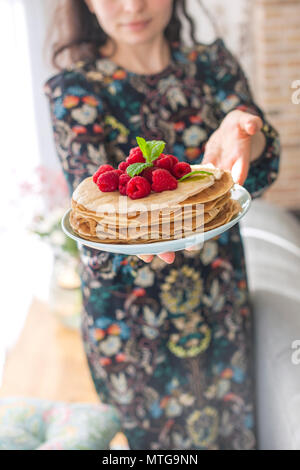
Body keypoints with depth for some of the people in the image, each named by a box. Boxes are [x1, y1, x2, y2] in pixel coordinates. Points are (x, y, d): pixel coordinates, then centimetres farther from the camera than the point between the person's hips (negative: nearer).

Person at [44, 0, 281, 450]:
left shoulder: (213, 64, 0)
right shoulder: (76, 90, -9)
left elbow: (263, 171, -12)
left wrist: (241, 134, -37)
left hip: (223, 306, 4)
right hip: (130, 319, -3)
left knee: (235, 429, 20)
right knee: (154, 431, 13)